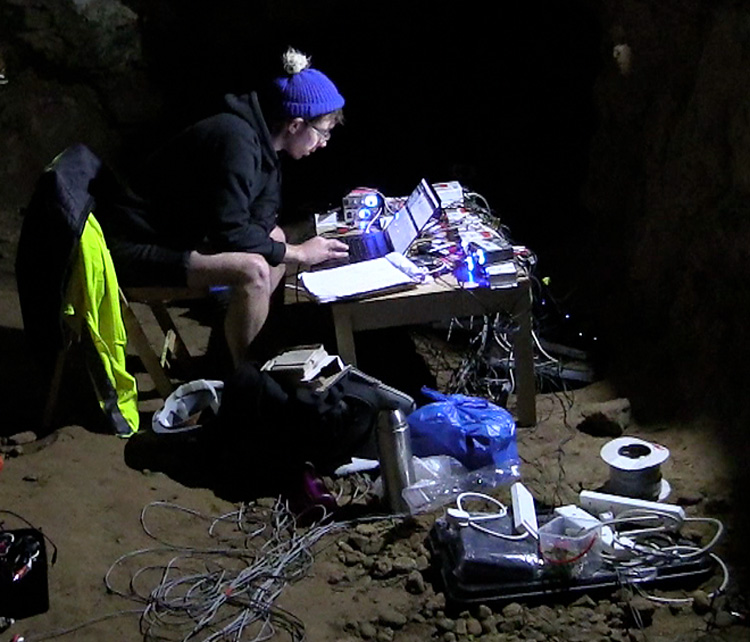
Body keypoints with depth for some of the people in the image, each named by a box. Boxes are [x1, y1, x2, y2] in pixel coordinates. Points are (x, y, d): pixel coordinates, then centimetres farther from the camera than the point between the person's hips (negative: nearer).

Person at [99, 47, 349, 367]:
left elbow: (259, 222, 6)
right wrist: (297, 253, -15)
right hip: (132, 248, -11)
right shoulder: (236, 140, -24)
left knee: (274, 237, 15)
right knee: (253, 269, -27)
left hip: (171, 234, 11)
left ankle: (229, 350, 17)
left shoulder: (260, 139, 6)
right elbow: (230, 234, -25)